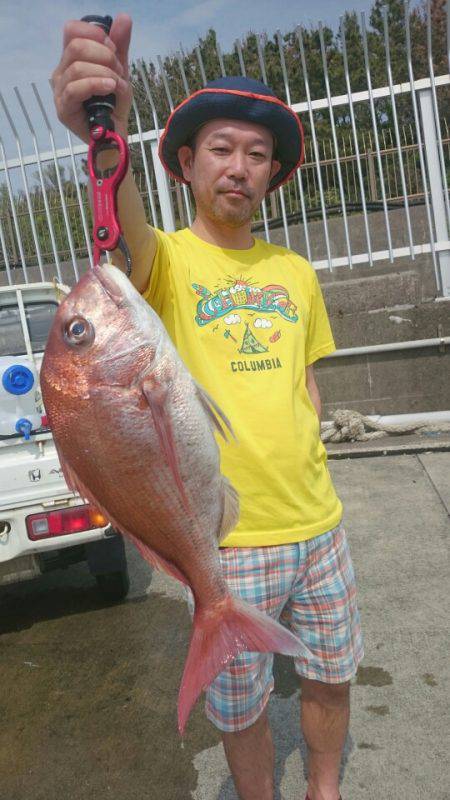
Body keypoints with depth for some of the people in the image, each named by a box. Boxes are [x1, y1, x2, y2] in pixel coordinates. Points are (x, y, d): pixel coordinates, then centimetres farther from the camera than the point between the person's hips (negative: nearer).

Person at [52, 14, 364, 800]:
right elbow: (129, 244, -33)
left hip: (319, 523, 5)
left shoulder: (295, 273, 5)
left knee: (332, 676, 22)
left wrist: (304, 464, 3)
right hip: (229, 538, -4)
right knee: (241, 709, 14)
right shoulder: (166, 262, -9)